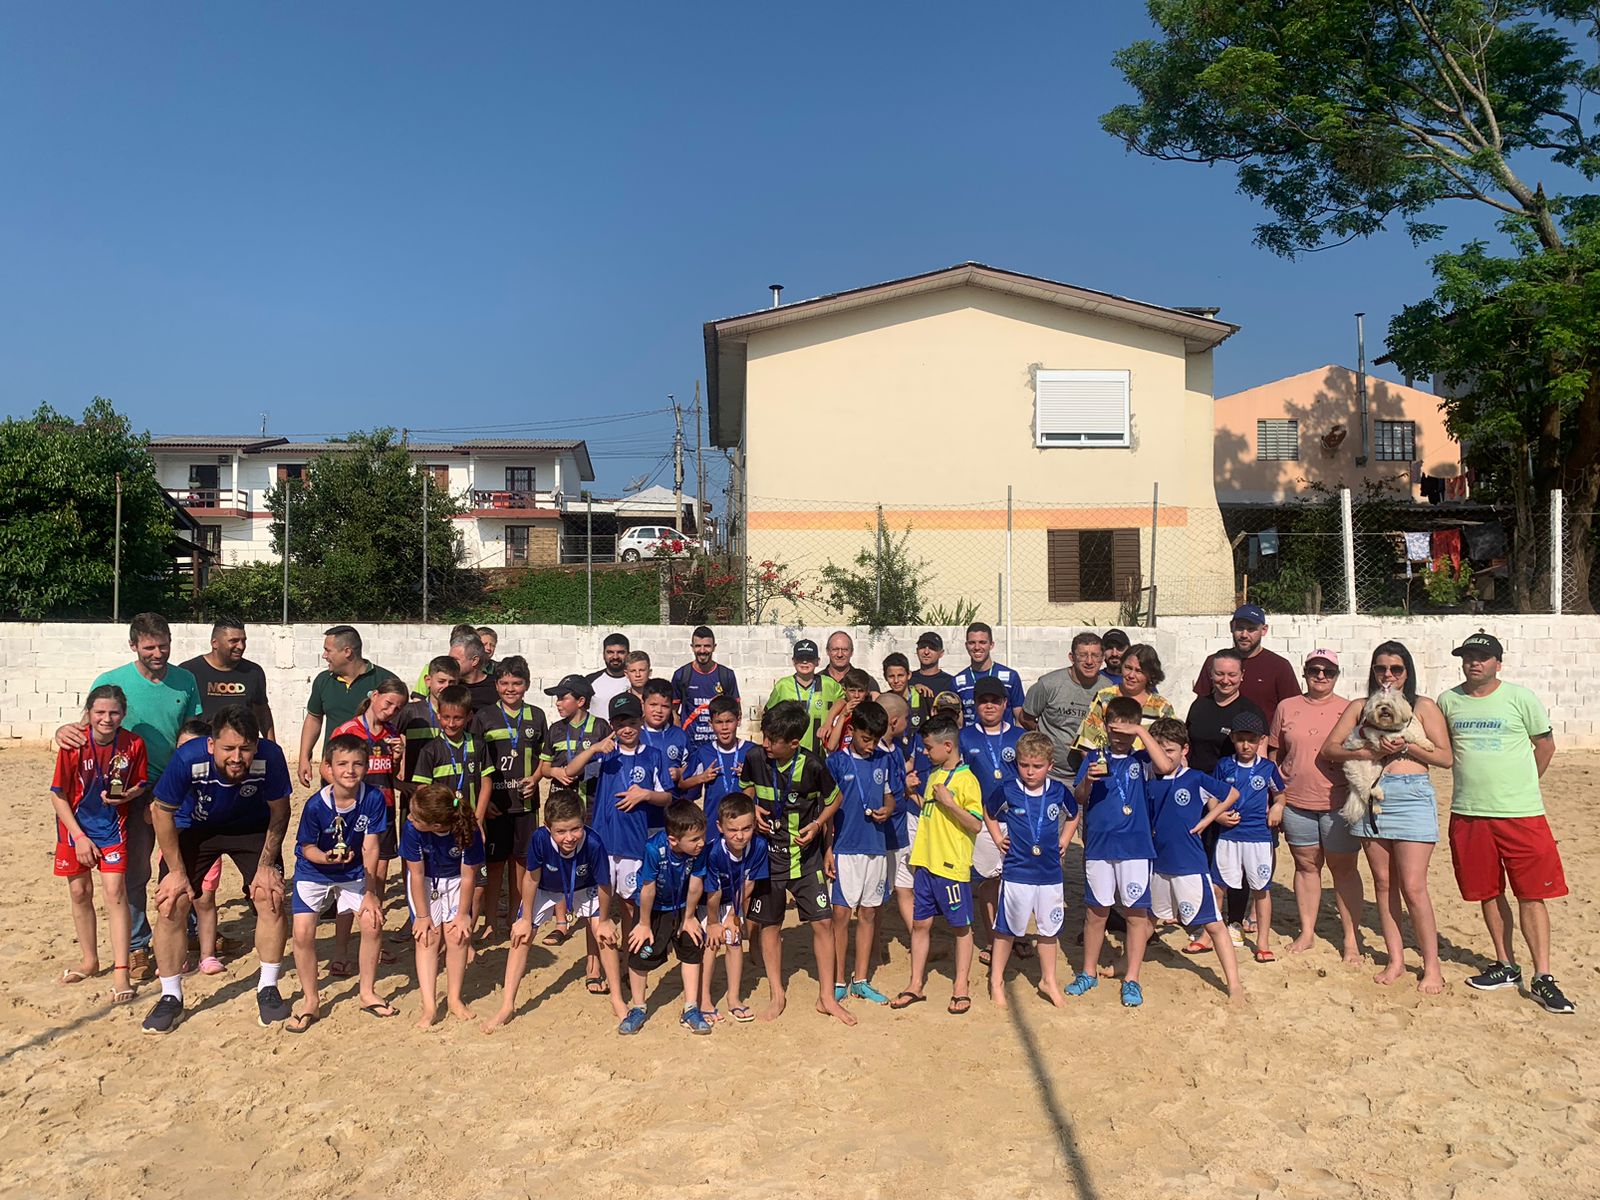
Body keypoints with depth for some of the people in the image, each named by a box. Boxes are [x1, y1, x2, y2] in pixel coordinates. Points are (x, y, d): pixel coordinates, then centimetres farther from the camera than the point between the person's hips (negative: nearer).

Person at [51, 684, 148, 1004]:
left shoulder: (134, 744, -13)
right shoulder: (74, 745, -16)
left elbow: (141, 785, 2)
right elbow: (58, 795, -8)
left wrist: (126, 795, -22)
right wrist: (79, 837, -11)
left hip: (113, 826, -1)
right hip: (76, 825, 1)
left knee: (115, 891, -10)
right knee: (80, 892, 10)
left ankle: (121, 971, -6)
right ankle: (90, 961, 29)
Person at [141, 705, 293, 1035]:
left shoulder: (269, 757, -33)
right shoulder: (188, 759, -35)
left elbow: (279, 811, -14)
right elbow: (163, 812, -16)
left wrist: (266, 865, -12)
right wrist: (176, 871, -12)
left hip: (251, 827, 0)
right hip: (194, 827, 0)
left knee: (271, 896, -12)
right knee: (171, 903, -10)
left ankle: (268, 989, 7)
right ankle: (170, 998, 9)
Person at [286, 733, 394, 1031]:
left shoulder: (373, 798, -21)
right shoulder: (316, 805, -26)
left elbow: (370, 847, -15)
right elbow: (307, 848, -13)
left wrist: (370, 893, -14)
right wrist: (327, 857, -36)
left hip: (354, 873, 2)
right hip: (314, 873, -2)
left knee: (373, 922, -9)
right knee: (303, 932, -12)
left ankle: (368, 992, 12)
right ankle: (310, 1001, 10)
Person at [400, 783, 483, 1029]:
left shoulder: (468, 831, -34)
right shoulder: (412, 828, -32)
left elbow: (468, 876, -19)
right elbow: (417, 874, -19)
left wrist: (463, 914, -11)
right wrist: (422, 915, -13)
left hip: (455, 881, 0)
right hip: (424, 881, 0)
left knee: (457, 934, -9)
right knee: (428, 936, -10)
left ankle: (454, 999, 9)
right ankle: (429, 1007, -7)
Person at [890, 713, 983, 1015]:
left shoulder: (966, 780, -13)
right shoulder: (933, 774, 11)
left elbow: (976, 824, -18)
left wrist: (949, 801, -23)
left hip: (952, 865, -7)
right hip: (926, 862, 7)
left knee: (960, 926, 8)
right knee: (920, 923, 11)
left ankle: (961, 985, 19)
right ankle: (916, 984, 21)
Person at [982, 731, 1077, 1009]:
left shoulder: (1058, 792, -2)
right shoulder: (1006, 790, -9)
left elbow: (1073, 816, 18)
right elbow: (988, 813, 10)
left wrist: (1064, 840, 8)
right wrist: (998, 839, 2)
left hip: (1050, 873, 3)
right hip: (1016, 872, -2)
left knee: (1049, 928, 15)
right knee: (1007, 929, 7)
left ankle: (1048, 980, 32)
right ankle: (996, 981, 21)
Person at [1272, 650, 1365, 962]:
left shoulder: (1349, 711, 3)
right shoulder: (1286, 708, 8)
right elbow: (1274, 752, 12)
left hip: (1338, 803, -2)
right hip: (1296, 802, 2)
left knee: (1344, 868, 4)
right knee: (1306, 866, 11)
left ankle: (1351, 937, 14)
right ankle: (1307, 933, 21)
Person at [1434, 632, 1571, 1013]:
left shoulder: (1520, 697, -3)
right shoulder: (1448, 701, 6)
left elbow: (1545, 744, 6)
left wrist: (1520, 787, 9)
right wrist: (1477, 780, 12)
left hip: (1521, 813, -3)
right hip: (1468, 814, 3)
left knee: (1531, 894, -1)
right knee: (1489, 893, 11)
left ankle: (1543, 977, 6)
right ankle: (1506, 966, 24)